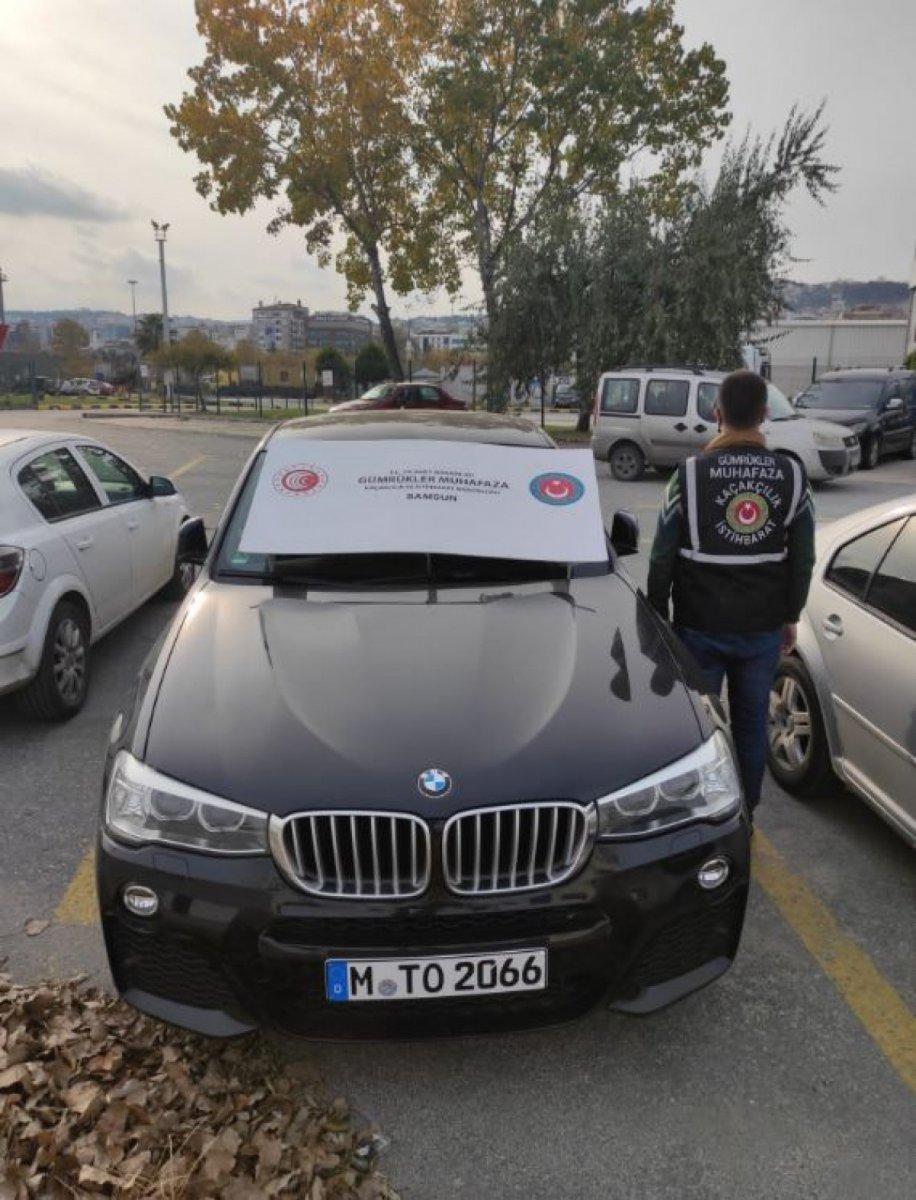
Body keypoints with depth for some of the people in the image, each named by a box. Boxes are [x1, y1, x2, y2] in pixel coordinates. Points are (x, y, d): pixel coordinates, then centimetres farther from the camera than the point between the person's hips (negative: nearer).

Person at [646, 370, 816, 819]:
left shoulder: (691, 474, -11)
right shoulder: (791, 475, -3)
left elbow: (662, 559, -8)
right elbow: (803, 559, 4)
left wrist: (657, 615, 4)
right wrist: (791, 616, 16)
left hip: (700, 628, -2)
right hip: (764, 628, 2)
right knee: (751, 723, 15)